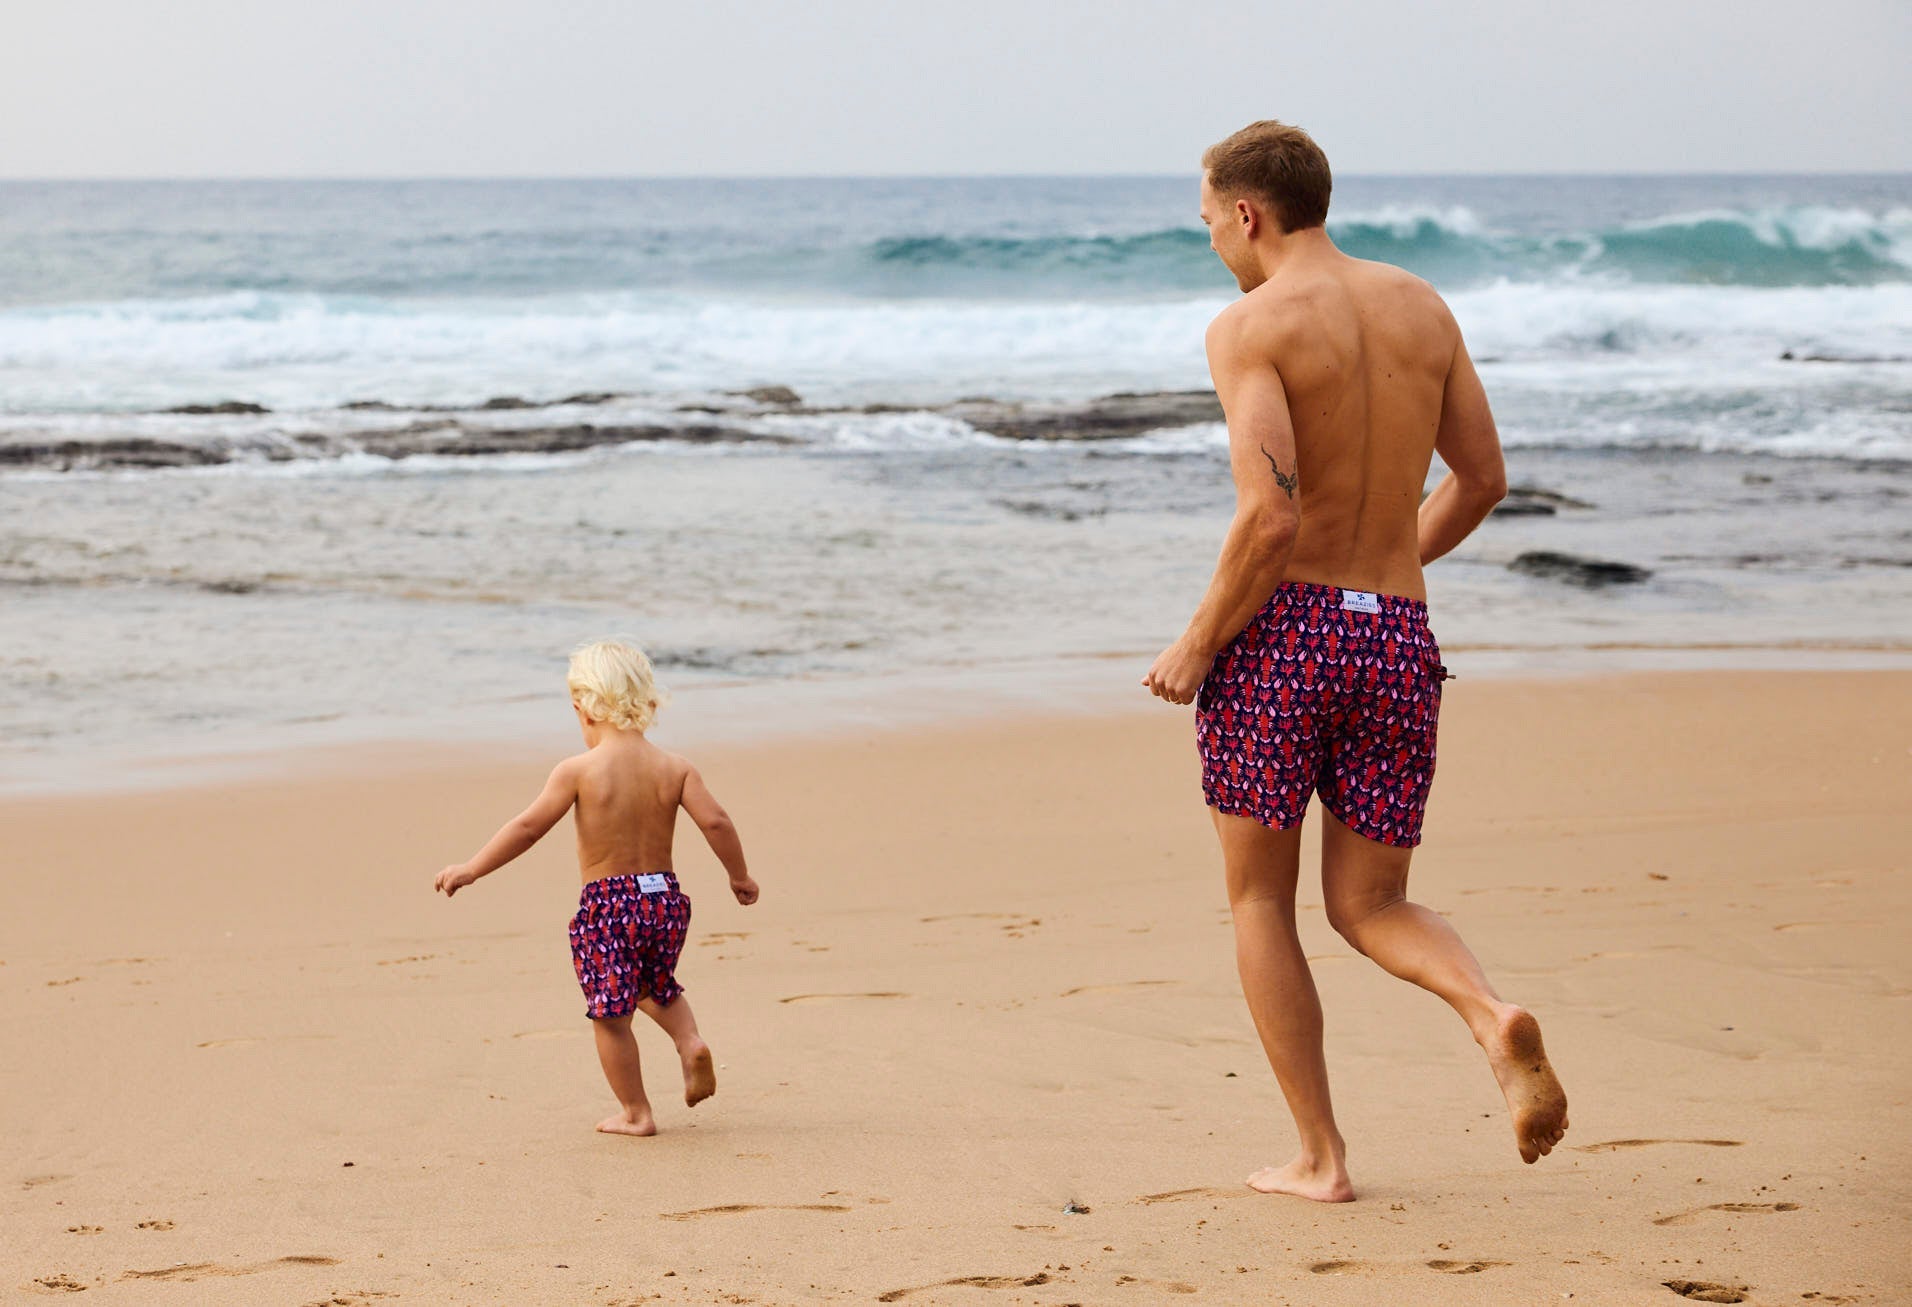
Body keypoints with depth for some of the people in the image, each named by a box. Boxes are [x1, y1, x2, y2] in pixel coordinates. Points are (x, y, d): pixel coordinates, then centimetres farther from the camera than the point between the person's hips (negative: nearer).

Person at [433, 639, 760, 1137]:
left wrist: (471, 870, -2)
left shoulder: (578, 770, -11)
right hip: (665, 896, 5)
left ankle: (635, 1113, 14)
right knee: (657, 985, 30)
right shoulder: (673, 767, -1)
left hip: (607, 905, -5)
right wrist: (740, 876, 8)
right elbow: (715, 821, -7)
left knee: (610, 1012, 8)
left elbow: (528, 826, -10)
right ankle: (690, 1042, 6)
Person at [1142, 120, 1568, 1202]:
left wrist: (1197, 646, -7)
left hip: (1281, 629, -5)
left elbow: (1270, 516, -19)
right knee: (1371, 906, 15)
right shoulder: (1420, 307, 10)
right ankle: (1493, 1015, -16)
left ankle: (1321, 1157, 10)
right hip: (1399, 640, 5)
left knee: (1260, 899, 13)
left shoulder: (1250, 326, -9)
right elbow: (1483, 479, 15)